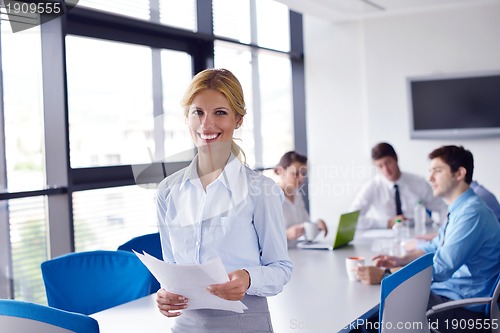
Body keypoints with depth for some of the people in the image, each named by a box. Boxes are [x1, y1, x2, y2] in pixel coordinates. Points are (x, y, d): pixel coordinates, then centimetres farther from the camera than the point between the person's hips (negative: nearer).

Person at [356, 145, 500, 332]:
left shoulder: (472, 213, -21)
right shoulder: (459, 209, 12)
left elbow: (439, 268, -27)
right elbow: (435, 248, 23)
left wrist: (384, 275, -28)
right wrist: (401, 260, 5)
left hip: (463, 308, -9)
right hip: (445, 293, 9)